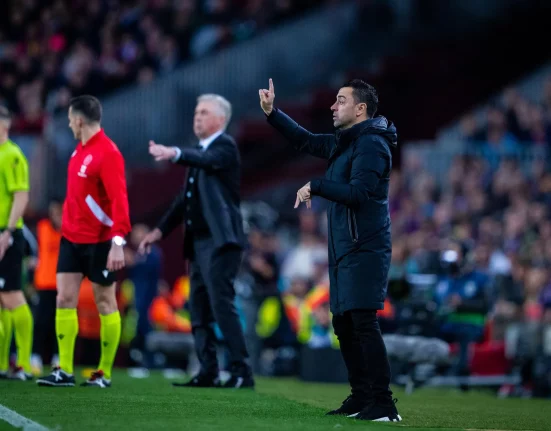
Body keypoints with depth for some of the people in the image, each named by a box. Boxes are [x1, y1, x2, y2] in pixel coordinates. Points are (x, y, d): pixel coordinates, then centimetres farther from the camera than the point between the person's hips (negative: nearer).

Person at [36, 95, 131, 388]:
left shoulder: (107, 153, -17)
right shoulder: (81, 149, 9)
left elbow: (119, 199, -22)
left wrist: (118, 242, -29)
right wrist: (68, 223, 13)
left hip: (99, 241, -8)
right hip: (71, 238, 8)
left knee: (105, 303, 3)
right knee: (64, 299, 1)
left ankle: (104, 373, 9)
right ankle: (64, 370, 4)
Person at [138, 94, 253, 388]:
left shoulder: (225, 147, -5)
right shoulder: (201, 151, 20)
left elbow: (207, 161, -29)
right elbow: (186, 198, 24)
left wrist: (175, 154, -47)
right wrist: (161, 230, 18)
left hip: (220, 239, -9)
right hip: (199, 240, 9)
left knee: (221, 303, -14)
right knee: (199, 309, 8)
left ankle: (241, 371, -13)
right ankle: (208, 372, 11)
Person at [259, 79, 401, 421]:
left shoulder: (371, 144, -13)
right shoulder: (343, 142, 16)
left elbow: (357, 193, -23)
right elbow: (305, 141, 27)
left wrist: (315, 186, -15)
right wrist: (271, 112, 18)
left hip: (364, 250, -10)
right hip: (345, 251, 10)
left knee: (364, 322, -16)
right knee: (344, 325, 12)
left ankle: (384, 404, -17)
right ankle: (361, 398, 20)